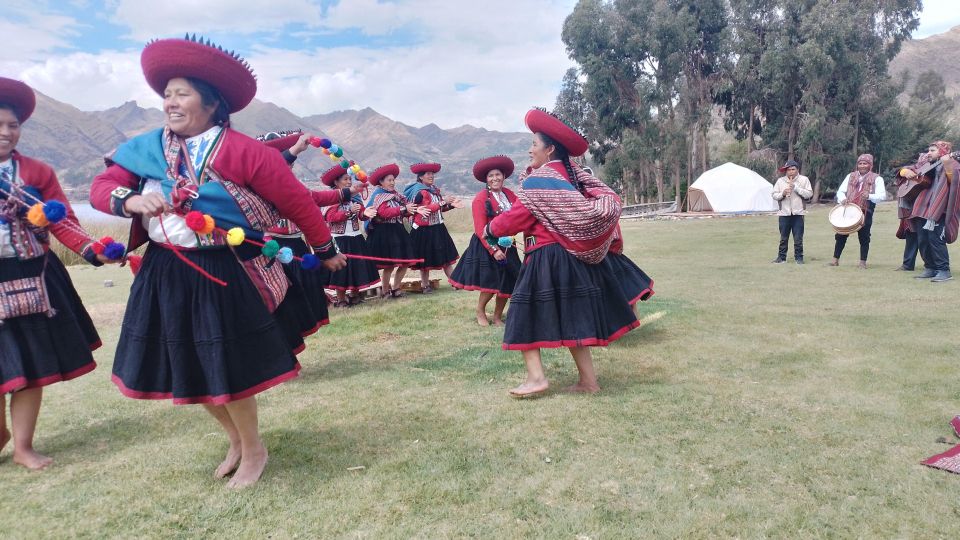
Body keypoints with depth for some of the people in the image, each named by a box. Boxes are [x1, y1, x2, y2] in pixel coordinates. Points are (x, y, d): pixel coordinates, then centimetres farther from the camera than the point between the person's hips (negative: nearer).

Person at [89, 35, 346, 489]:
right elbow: (101, 187, 3)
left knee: (229, 369, 3)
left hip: (225, 277, -6)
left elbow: (296, 201, -10)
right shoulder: (147, 149, 3)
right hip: (165, 276, 7)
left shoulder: (243, 152, -15)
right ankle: (235, 440, 41)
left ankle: (254, 450, 30)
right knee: (192, 369, 17)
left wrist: (324, 250, -2)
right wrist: (130, 200, -21)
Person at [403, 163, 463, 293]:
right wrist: (443, 203, -21)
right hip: (424, 230, -7)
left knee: (446, 255, 8)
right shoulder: (419, 192, -15)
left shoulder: (435, 190, 10)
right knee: (425, 258, 4)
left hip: (437, 228, 7)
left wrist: (451, 205, -1)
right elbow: (427, 209, -23)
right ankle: (425, 285, 16)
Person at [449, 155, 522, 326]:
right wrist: (493, 249, -20)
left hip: (506, 245, 6)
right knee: (491, 282, -6)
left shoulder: (509, 195, 7)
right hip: (485, 246, -5)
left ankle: (497, 316, 24)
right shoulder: (481, 198, -11)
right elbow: (480, 229, -15)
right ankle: (480, 311, 21)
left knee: (507, 283, 5)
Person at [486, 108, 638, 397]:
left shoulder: (537, 180, -11)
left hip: (546, 258, -8)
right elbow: (609, 199, 12)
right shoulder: (574, 174, 10)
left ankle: (536, 377, -6)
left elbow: (516, 217, -9)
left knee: (528, 314, 1)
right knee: (571, 316, 13)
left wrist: (490, 229, 8)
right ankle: (588, 379, 17)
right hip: (577, 257, 8)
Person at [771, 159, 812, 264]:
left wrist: (796, 188, -14)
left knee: (798, 238, 0)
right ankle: (781, 257, 16)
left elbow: (809, 194, -5)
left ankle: (799, 257, 10)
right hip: (784, 213, 2)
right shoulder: (780, 181, 7)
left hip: (798, 213, -2)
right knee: (783, 237, 7)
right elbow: (774, 195, 7)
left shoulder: (804, 180, 2)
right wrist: (782, 194, -13)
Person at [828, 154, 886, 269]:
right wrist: (843, 199, -13)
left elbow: (882, 196, -8)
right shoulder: (850, 176, 12)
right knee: (840, 235, 3)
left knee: (864, 237, 2)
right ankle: (835, 259, 11)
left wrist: (869, 196, -28)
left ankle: (863, 262, 11)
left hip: (865, 212, -3)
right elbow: (840, 191, 10)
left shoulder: (877, 179, 1)